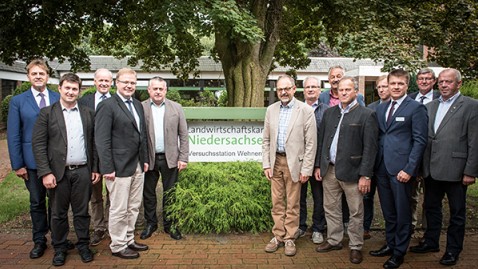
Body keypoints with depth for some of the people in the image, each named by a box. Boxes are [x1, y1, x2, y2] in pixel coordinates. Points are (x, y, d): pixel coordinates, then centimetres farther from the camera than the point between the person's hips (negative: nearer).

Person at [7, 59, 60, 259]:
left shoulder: (59, 98, 3)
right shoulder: (18, 101, 1)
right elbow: (13, 135, -1)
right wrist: (17, 164, -5)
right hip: (32, 161, 0)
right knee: (37, 202, 10)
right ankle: (39, 241, 24)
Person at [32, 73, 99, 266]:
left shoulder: (88, 114, 7)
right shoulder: (47, 113, 0)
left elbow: (94, 143, 9)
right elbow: (38, 144, -5)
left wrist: (95, 168, 5)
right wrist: (45, 172, -11)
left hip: (82, 172, 1)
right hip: (57, 172, -1)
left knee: (82, 212, 10)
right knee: (58, 213, 10)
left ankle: (83, 245, 24)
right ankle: (59, 248, 25)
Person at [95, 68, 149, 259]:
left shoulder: (138, 105, 14)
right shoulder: (107, 105, -10)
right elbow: (102, 140, -14)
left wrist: (145, 159, 15)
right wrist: (108, 168, -17)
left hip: (137, 166, 7)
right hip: (119, 167, -7)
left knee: (133, 207, 15)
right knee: (119, 210, 3)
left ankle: (129, 240, 29)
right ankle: (118, 246, 18)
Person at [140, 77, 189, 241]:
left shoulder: (176, 108, 3)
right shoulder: (141, 108, 0)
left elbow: (183, 135, 2)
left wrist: (183, 158, -3)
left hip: (170, 158, 0)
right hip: (148, 158, 0)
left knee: (169, 193, 9)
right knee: (148, 193, 11)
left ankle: (169, 225, 23)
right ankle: (150, 224, 27)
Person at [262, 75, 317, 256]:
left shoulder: (306, 110, -6)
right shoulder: (271, 110, 7)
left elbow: (311, 143, -7)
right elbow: (266, 140, 10)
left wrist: (306, 169, -10)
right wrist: (266, 164, 4)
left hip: (294, 162, -4)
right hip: (275, 161, 4)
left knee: (292, 204, 5)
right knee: (277, 203, 11)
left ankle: (289, 239, 18)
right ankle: (278, 236, 23)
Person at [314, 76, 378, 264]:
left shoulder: (366, 115, -6)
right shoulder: (329, 113, 11)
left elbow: (370, 148, -9)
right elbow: (321, 141, 14)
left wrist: (365, 175, -13)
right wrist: (318, 165, 10)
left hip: (351, 171, -5)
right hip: (329, 170, 5)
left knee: (356, 212, 6)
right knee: (331, 208, 15)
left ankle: (355, 247, 21)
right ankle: (334, 240, 31)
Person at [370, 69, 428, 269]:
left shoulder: (416, 108, -5)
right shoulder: (381, 108, 12)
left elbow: (420, 140, -9)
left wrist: (409, 169, -15)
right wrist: (374, 164, 6)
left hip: (401, 169, -5)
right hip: (382, 168, 6)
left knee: (402, 212, 6)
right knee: (388, 211, 16)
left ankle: (399, 252, 20)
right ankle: (390, 244, 31)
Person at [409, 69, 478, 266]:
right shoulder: (430, 106, 10)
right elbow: (424, 137, 10)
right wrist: (421, 166, 7)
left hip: (454, 170, -5)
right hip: (432, 169, 5)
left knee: (457, 212, 10)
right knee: (431, 207, 18)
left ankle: (453, 250, 25)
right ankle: (431, 242, 35)